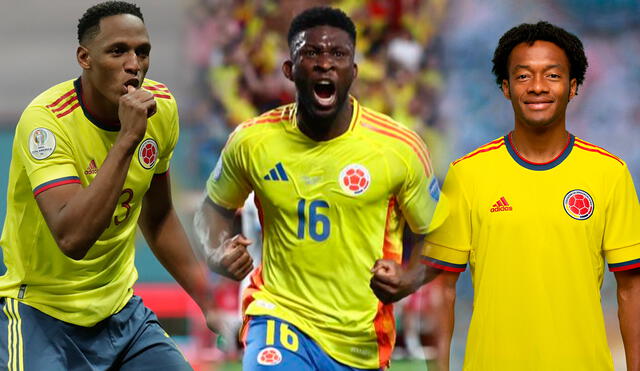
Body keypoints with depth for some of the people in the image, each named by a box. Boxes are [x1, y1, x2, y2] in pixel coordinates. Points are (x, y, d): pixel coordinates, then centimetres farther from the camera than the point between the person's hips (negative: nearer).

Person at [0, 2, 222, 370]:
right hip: (41, 311, -6)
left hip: (120, 307, 6)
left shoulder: (161, 107, -2)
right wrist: (127, 139, -35)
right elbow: (71, 238, -35)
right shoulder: (45, 119, -22)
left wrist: (208, 299, 11)